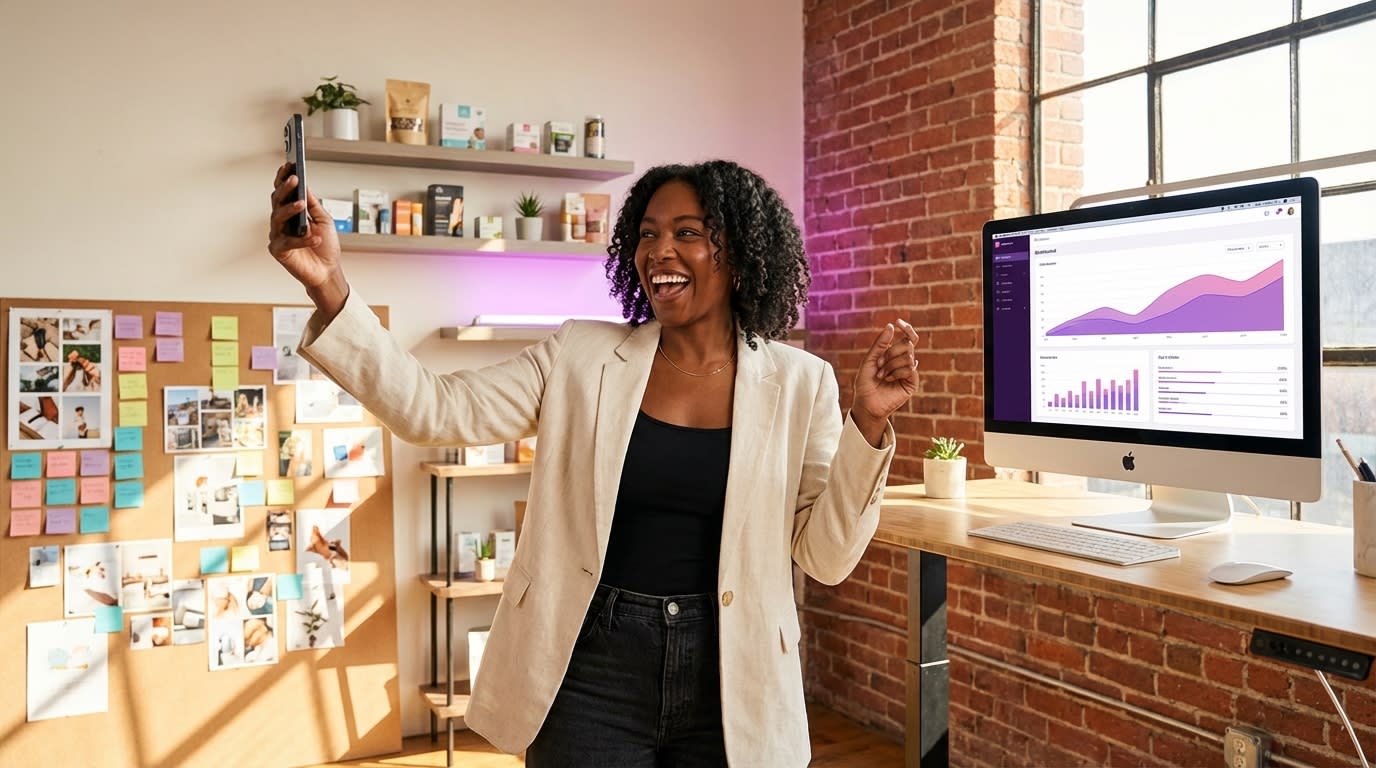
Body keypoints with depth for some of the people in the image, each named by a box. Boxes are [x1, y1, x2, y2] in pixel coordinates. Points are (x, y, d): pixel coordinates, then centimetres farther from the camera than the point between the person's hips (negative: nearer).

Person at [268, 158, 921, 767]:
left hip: (733, 679, 1)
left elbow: (827, 556, -2)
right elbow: (433, 410, -10)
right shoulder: (581, 358, -1)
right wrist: (329, 289, -20)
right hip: (592, 670, 0)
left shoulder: (799, 382, -2)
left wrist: (868, 423, -15)